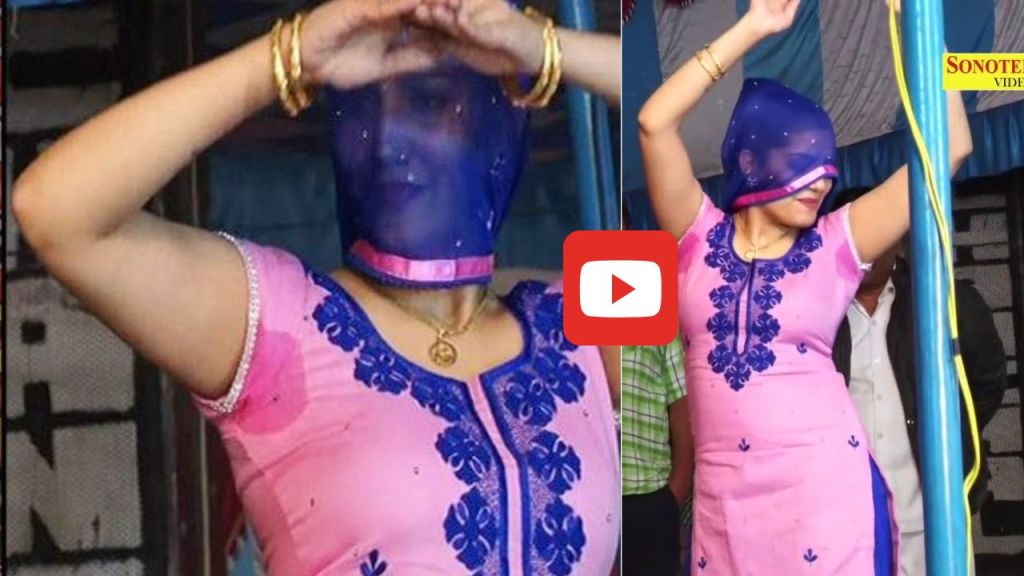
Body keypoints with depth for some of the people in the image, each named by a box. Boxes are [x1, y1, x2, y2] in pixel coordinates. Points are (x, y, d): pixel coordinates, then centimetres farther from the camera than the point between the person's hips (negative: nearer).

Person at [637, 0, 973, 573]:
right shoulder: (701, 237, 7)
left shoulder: (835, 245, 5)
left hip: (826, 478, -1)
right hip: (725, 490, 1)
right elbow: (654, 123, -5)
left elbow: (950, 147, 2)